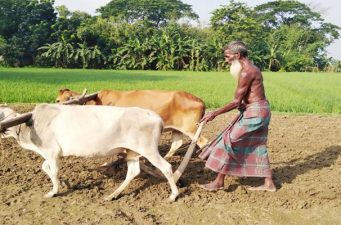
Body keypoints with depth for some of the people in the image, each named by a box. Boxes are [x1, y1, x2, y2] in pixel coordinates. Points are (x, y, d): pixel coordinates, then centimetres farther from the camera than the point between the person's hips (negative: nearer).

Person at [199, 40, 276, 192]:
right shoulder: (252, 69, 12)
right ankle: (269, 184, 21)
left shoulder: (246, 72, -18)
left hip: (254, 112, -10)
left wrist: (214, 114, -15)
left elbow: (236, 102, -19)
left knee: (229, 140, -5)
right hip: (261, 110, 10)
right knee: (257, 146, 15)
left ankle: (219, 182, 2)